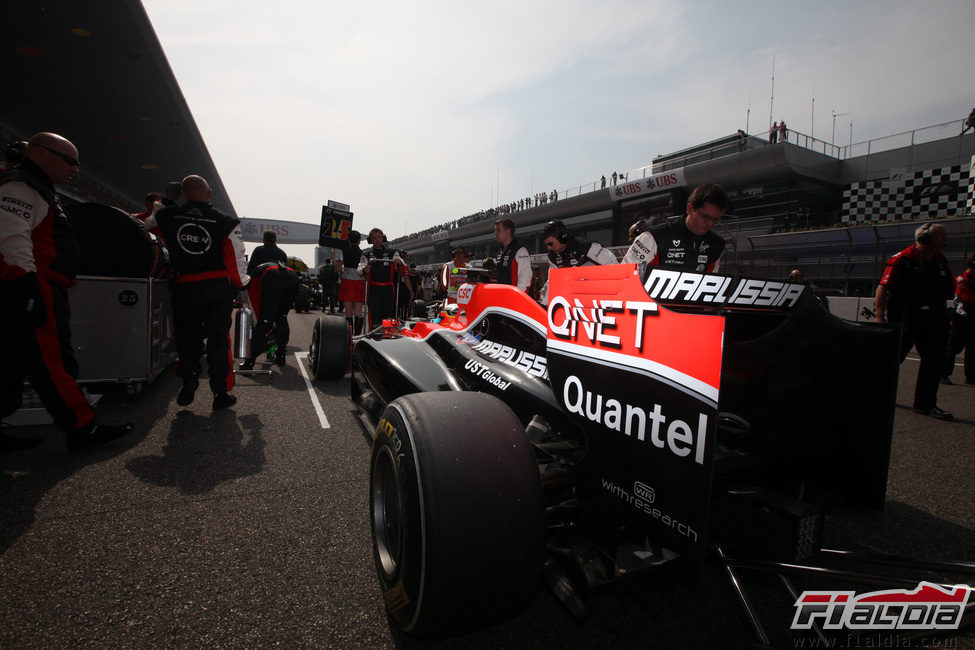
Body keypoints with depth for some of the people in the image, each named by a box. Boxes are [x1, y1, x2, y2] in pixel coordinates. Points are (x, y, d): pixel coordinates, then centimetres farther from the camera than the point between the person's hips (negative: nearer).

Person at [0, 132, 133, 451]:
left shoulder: (38, 190, 26)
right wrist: (27, 291, -26)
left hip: (34, 294, 11)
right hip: (30, 293, -11)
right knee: (52, 361, -10)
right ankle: (84, 429, -9)